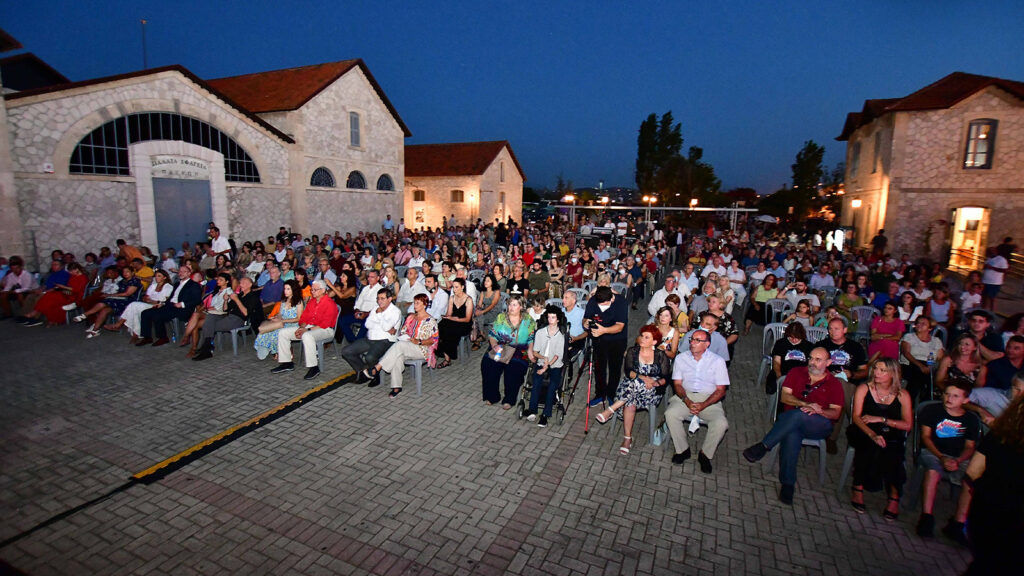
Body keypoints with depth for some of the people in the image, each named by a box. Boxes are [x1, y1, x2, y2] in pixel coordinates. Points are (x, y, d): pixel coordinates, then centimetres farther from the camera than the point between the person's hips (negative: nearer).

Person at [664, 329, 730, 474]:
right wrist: (687, 401, -16)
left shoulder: (717, 361, 0)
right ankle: (683, 450, -4)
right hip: (685, 396, 1)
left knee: (721, 423, -28)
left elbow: (721, 390, -3)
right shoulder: (681, 358, 6)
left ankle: (705, 454, -2)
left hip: (709, 399, -1)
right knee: (670, 414, -27)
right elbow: (677, 383, 3)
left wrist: (703, 405, -17)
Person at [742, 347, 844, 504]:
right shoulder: (796, 372, 13)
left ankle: (763, 446, -35)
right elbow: (784, 396, 2)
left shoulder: (834, 384, 12)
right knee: (792, 435, -37)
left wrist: (819, 411, -17)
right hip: (790, 422, 1)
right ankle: (788, 484, -33)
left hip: (820, 426, -1)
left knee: (797, 415, -38)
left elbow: (836, 413, 4)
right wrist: (807, 404, -14)